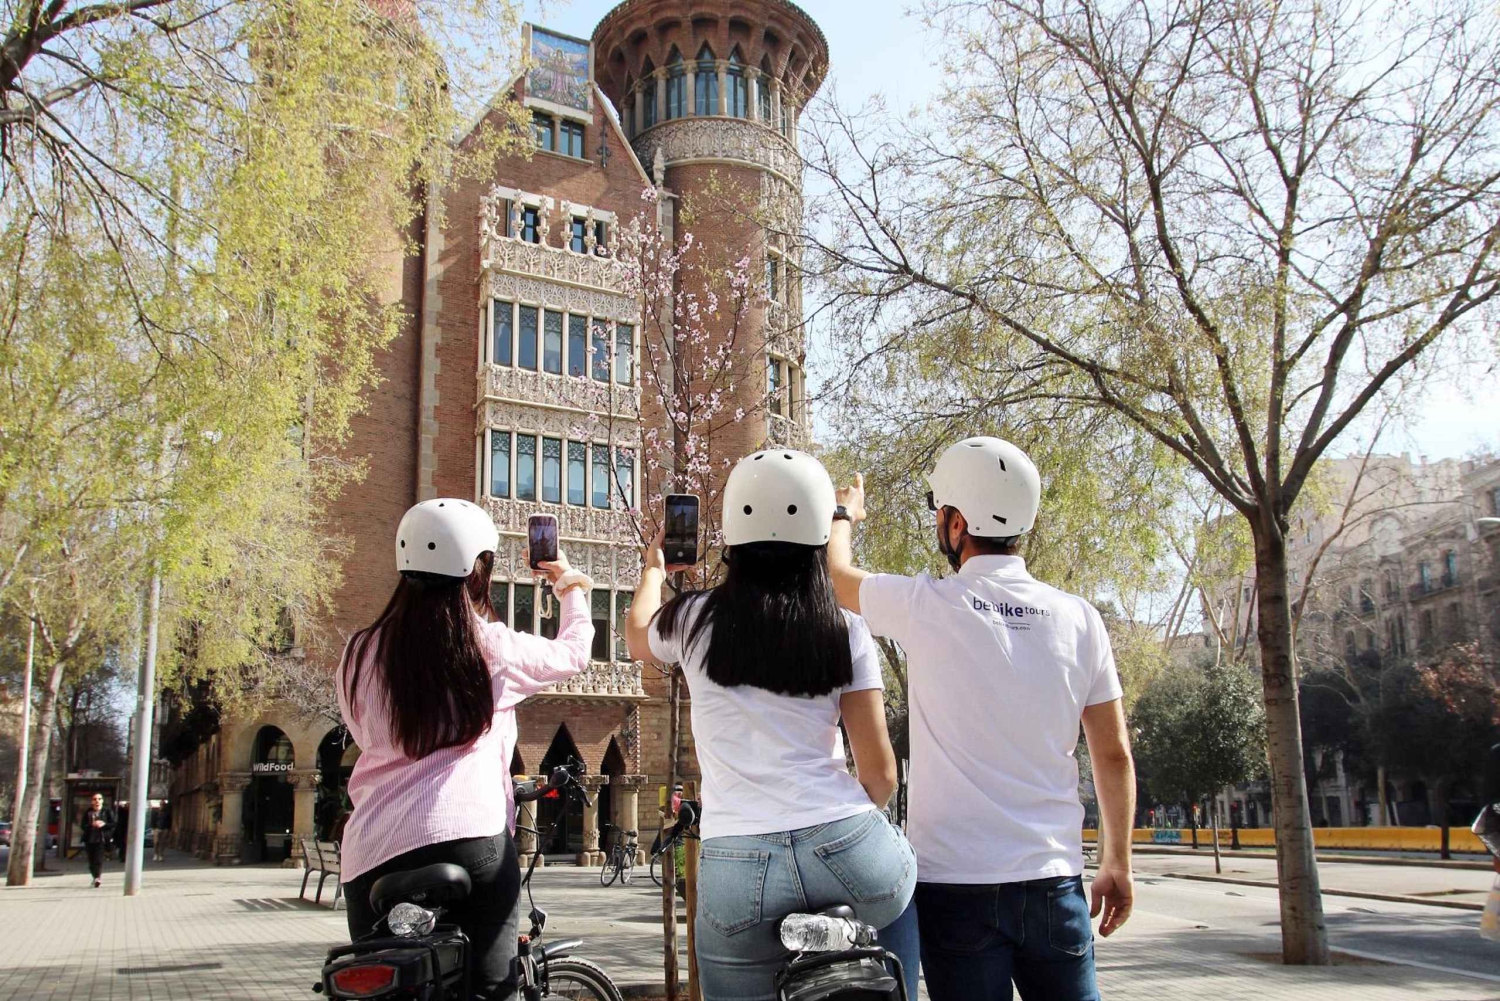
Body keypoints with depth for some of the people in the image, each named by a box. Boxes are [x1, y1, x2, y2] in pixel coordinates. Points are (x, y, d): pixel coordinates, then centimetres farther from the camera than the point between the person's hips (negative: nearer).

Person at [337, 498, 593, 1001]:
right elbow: (573, 654, 19)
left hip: (372, 852, 3)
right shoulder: (490, 646, 1)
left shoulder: (360, 653, 7)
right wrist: (572, 587, 37)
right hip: (470, 839, -3)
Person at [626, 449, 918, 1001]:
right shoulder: (846, 631, 3)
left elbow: (637, 638, 29)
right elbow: (880, 773, 3)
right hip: (848, 850, 0)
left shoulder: (694, 618, 4)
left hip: (736, 867, 0)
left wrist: (653, 569, 48)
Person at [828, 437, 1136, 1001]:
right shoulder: (1079, 618, 0)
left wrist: (845, 514, 31)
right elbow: (1114, 755, 5)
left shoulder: (927, 606, -8)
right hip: (1053, 880, 3)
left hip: (954, 881, -3)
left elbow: (835, 573, 11)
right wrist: (1117, 863, 16)